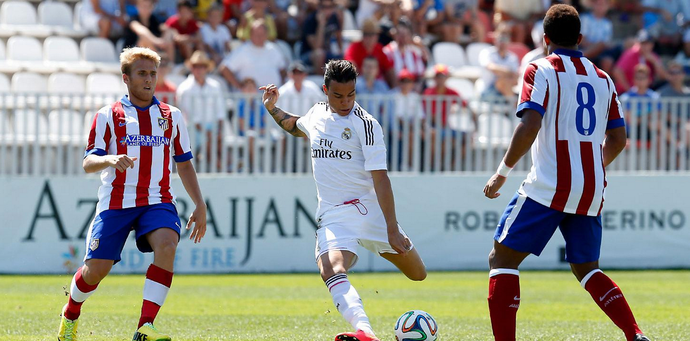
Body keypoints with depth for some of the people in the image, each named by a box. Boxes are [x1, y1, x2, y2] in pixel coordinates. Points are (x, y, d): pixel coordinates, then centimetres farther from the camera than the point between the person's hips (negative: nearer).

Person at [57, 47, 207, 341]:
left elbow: (184, 164, 19)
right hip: (116, 203, -1)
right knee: (96, 268, -3)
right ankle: (70, 316, 31)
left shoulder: (171, 116, 12)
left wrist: (200, 206, 12)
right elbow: (88, 163, -5)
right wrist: (111, 160, -27)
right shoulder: (108, 116, 2)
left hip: (158, 201, 2)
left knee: (166, 246, -28)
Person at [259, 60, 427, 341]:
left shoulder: (364, 123, -11)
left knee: (417, 275, 9)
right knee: (331, 272, -29)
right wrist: (272, 109, 17)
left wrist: (392, 228, -22)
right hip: (332, 217, 2)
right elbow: (297, 127, 34)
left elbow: (380, 177, -15)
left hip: (369, 210, -2)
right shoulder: (317, 113, 7)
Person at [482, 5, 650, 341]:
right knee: (586, 268, 19)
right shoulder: (602, 79, 13)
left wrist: (502, 171, -8)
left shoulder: (541, 71, -4)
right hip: (591, 193, 6)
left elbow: (529, 127, -17)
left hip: (548, 187, -6)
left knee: (501, 258, 3)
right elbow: (617, 139, 15)